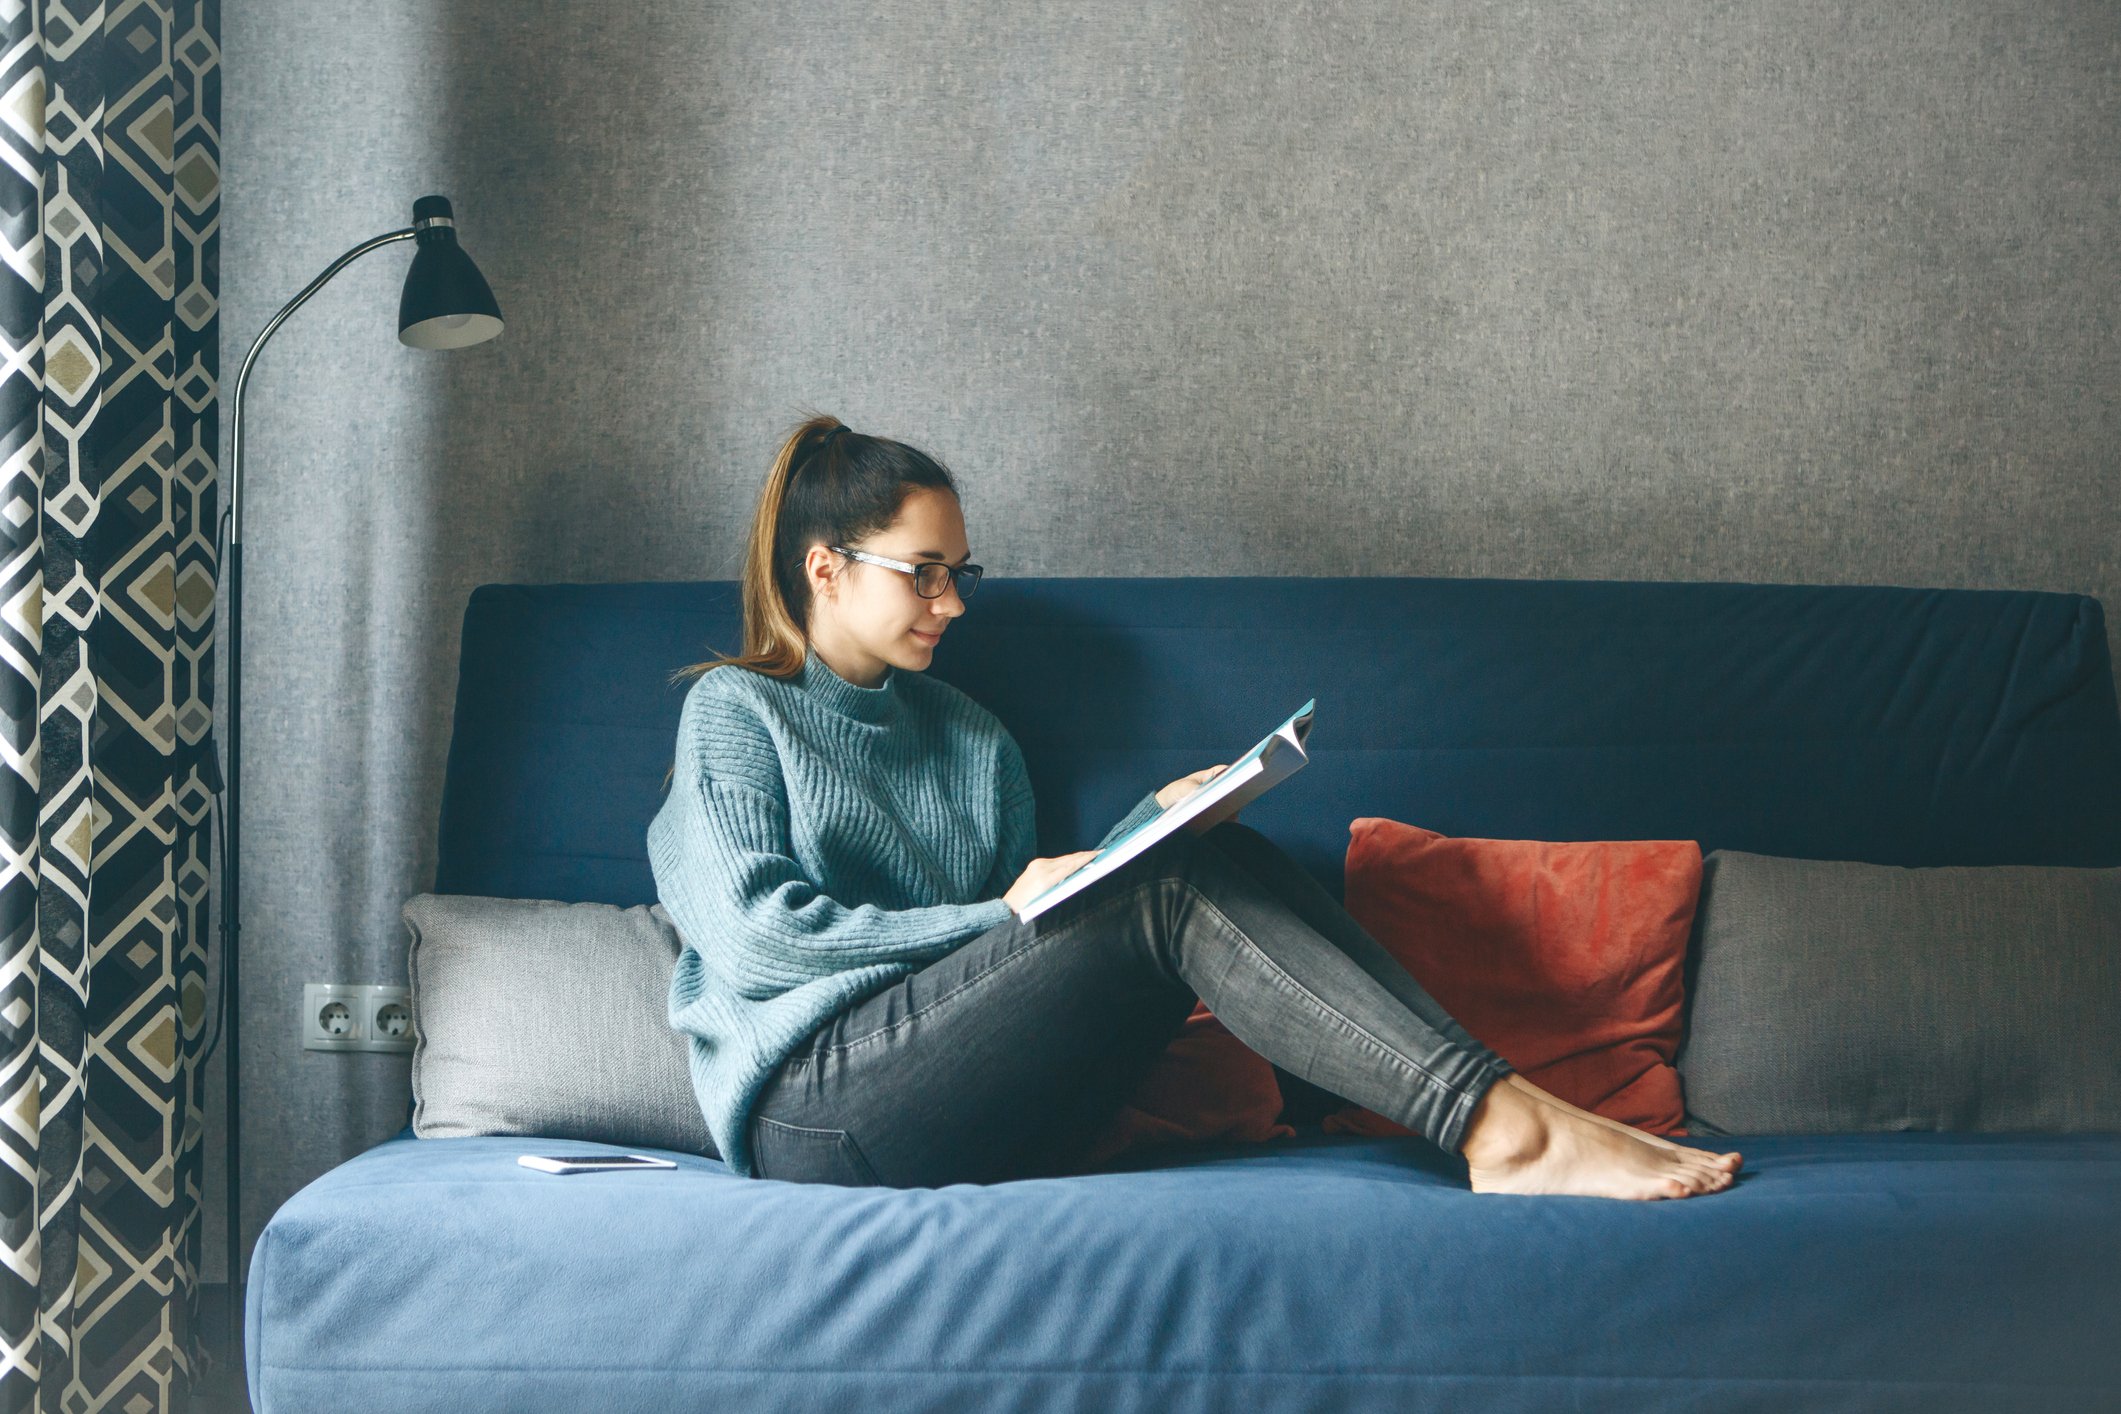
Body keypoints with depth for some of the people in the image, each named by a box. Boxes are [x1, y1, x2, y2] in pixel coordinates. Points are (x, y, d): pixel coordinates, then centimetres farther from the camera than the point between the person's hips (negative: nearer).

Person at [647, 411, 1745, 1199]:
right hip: (812, 1110, -6)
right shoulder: (735, 711, 7)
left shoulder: (972, 738, 26)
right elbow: (756, 936, -7)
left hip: (970, 1117, 6)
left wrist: (1150, 823, 2)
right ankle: (1502, 1125, -35)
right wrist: (995, 919, -5)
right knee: (1176, 894, -24)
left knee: (1221, 861, -16)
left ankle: (1500, 1123, -31)